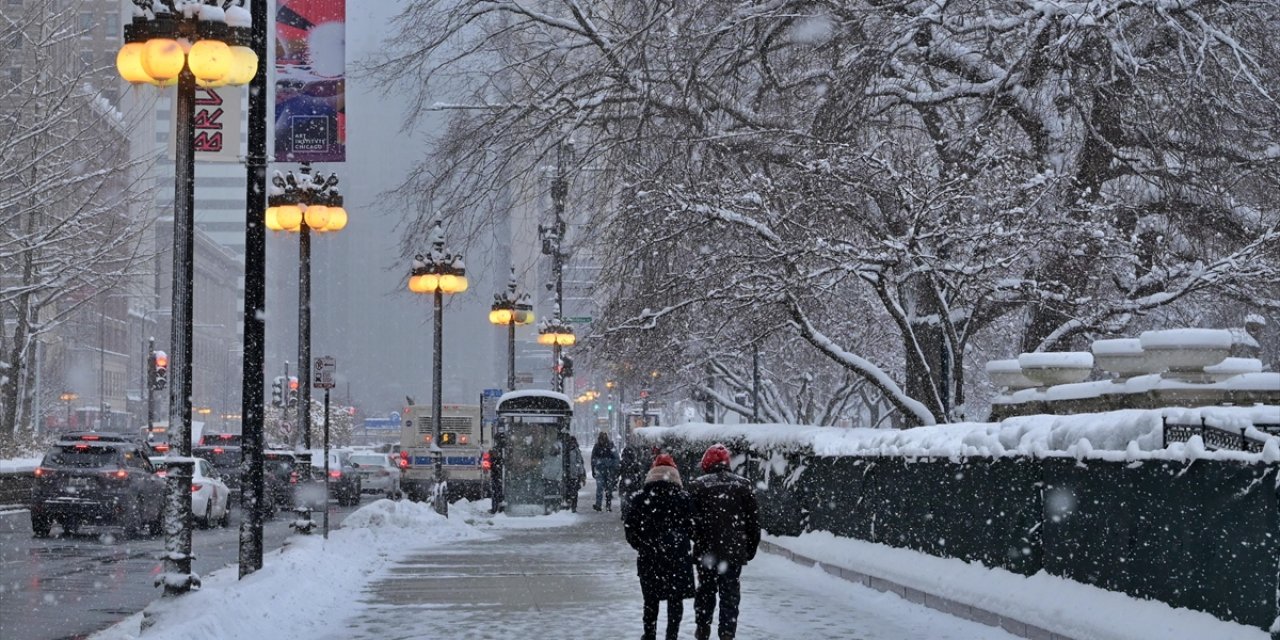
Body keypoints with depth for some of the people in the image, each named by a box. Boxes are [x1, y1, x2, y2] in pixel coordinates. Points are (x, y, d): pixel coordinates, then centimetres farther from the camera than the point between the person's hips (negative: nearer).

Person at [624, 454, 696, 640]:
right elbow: (692, 527, -7)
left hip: (649, 556, 1)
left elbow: (630, 526, -2)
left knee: (651, 599, 16)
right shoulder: (683, 497, -7)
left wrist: (640, 545, 14)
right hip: (678, 556, -1)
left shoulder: (642, 497, -5)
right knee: (675, 599, 9)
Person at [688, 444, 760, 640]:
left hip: (706, 550, -1)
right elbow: (754, 520, 3)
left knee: (706, 589, 16)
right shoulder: (743, 485, 1)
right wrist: (751, 548, 10)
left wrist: (697, 542, 6)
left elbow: (690, 520, -5)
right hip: (735, 551, 1)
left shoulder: (697, 486, -5)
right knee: (731, 592, 8)